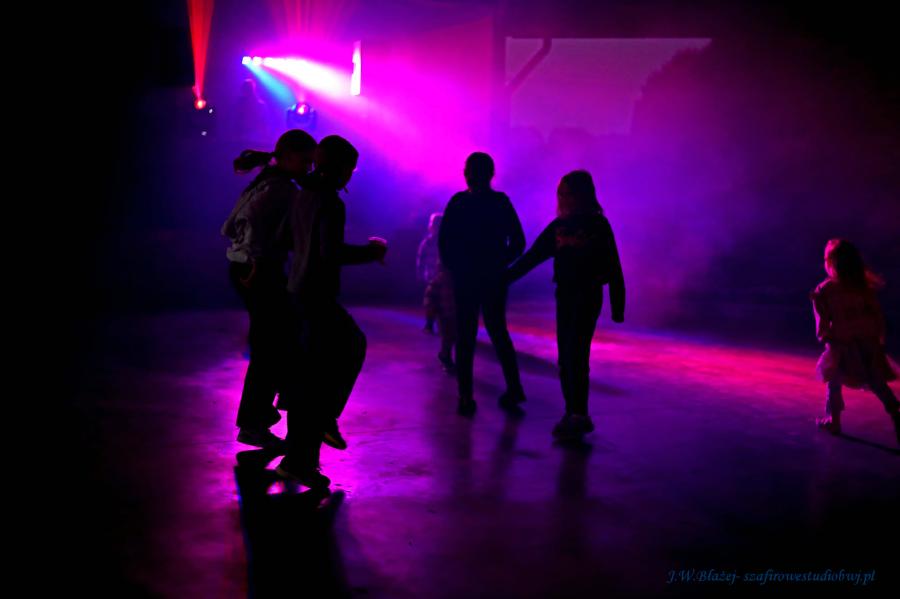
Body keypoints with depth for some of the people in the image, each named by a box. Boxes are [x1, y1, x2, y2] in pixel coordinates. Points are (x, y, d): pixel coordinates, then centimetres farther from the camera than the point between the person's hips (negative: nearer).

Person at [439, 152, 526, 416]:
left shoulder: (458, 202, -8)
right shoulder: (502, 202, -1)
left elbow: (444, 243, -10)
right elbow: (518, 242, -1)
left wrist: (452, 268, 6)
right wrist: (500, 264, 11)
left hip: (465, 279, -2)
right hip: (495, 279, 2)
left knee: (465, 337, 4)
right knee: (498, 331, 18)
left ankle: (466, 398, 2)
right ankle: (513, 388, 13)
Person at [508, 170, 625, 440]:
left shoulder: (598, 225, -5)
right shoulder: (558, 226, 8)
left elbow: (613, 268, -6)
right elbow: (532, 256, 10)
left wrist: (618, 306, -8)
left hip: (588, 296, -5)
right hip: (565, 295, 5)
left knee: (577, 355, -12)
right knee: (565, 358, 5)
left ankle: (579, 416, -10)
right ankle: (574, 414, 11)